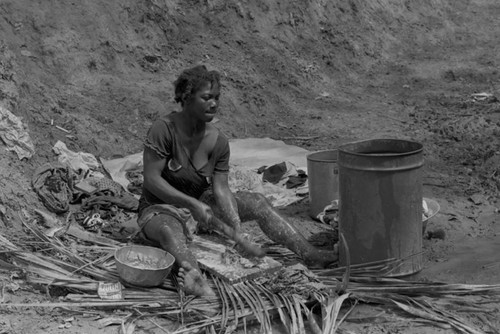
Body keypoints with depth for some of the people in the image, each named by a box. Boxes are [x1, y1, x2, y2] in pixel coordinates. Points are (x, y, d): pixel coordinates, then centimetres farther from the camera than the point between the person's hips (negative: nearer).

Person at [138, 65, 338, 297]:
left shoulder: (218, 142, -8)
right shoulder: (164, 129, -21)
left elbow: (221, 190, -12)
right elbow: (151, 180, -24)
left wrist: (238, 234, -25)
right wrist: (192, 204, -33)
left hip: (200, 201, 6)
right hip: (161, 208, -6)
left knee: (257, 203, -9)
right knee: (169, 231, -41)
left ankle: (309, 254, -19)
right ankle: (194, 277, -71)